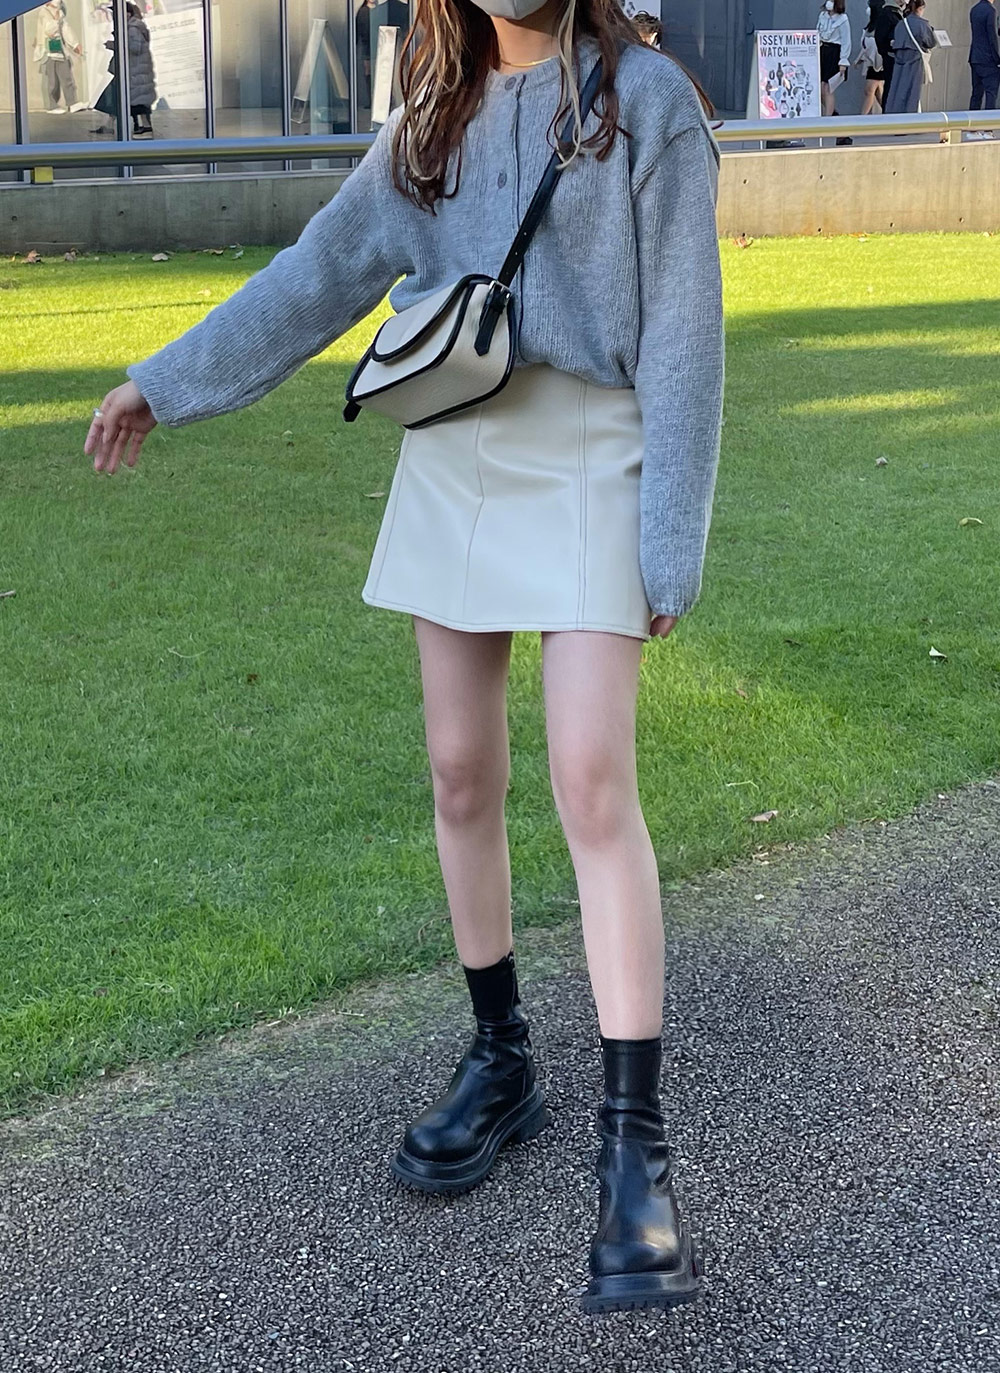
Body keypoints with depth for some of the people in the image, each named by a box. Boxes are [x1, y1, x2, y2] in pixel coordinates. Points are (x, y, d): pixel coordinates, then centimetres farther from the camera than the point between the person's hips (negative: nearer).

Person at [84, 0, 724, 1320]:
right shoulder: (434, 115, 12)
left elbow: (680, 336, -7)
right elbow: (320, 275, 17)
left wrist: (669, 547, -11)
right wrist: (166, 379, 19)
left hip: (585, 463, -5)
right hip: (449, 461, 6)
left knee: (592, 778, -15)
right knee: (462, 772, 6)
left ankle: (634, 1146, -13)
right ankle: (499, 1063, 22)